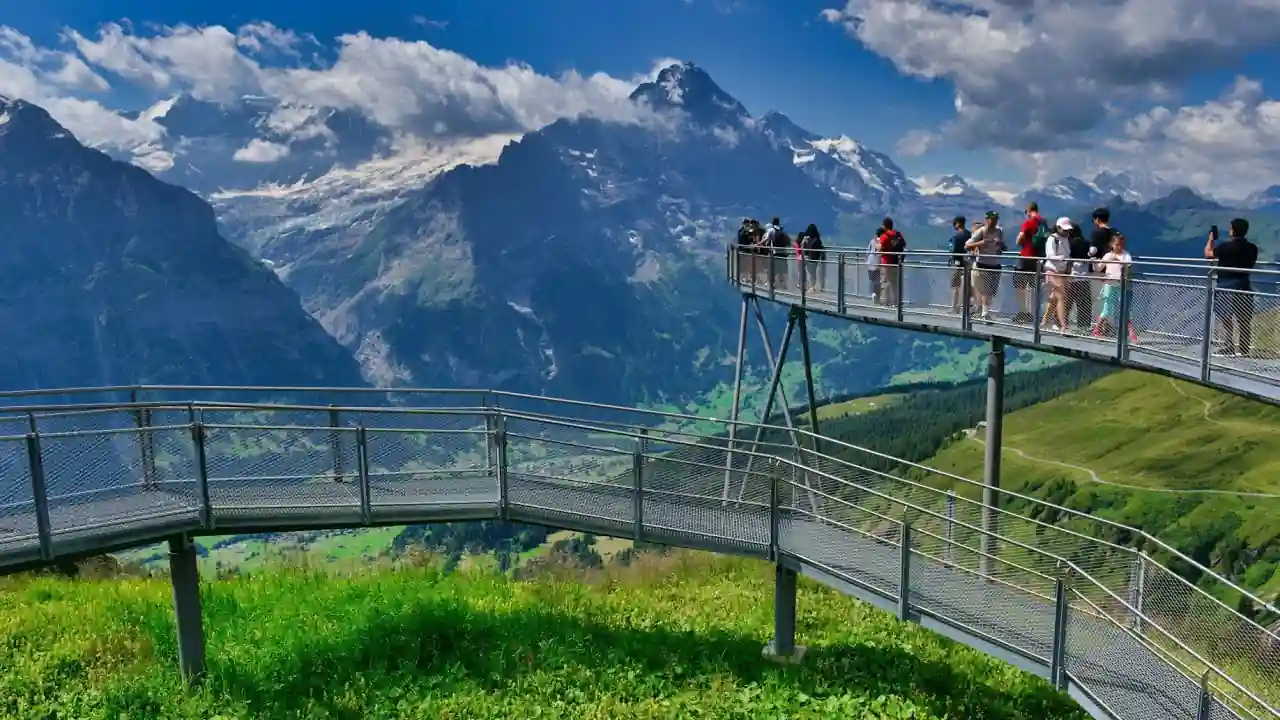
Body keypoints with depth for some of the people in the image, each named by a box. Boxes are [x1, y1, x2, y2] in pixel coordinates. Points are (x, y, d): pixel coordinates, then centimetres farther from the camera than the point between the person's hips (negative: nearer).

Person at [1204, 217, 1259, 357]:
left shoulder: (1225, 247, -14)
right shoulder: (1252, 248, 2)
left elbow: (1208, 253, 0)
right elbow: (1251, 263, 17)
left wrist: (1211, 239, 16)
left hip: (1226, 285, -5)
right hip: (1244, 285, 5)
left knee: (1225, 319, 0)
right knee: (1244, 320, 8)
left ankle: (1228, 349, -3)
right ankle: (1244, 349, 13)